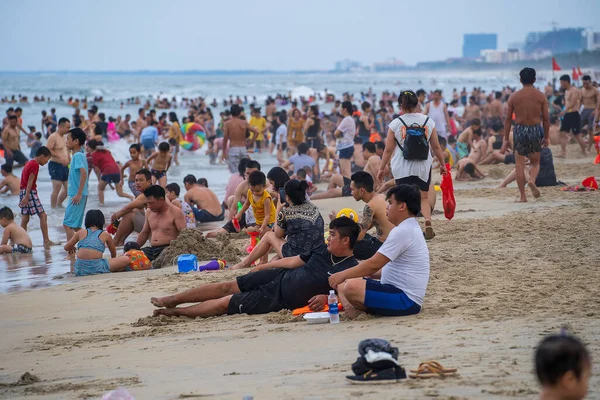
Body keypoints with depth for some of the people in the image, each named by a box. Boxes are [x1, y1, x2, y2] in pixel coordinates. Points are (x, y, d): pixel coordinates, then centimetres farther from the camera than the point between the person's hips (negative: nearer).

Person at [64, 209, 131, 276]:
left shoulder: (80, 233, 12)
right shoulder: (105, 235, 10)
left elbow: (66, 248, 21)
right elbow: (113, 254, 26)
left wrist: (72, 248, 45)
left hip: (79, 270, 3)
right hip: (97, 269, -3)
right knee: (126, 260, 7)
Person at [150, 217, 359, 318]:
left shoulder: (349, 269, -17)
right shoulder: (324, 250, 5)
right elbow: (293, 261, 13)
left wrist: (326, 298, -36)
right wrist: (261, 267, 19)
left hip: (280, 299, -6)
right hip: (281, 276, 6)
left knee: (225, 303, -1)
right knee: (227, 286, 5)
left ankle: (175, 311, 15)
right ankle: (172, 300, 20)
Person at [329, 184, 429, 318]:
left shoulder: (402, 232, -17)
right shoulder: (410, 229, 17)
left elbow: (374, 264, -18)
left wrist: (343, 275, -9)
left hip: (406, 300, -11)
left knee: (352, 287, -30)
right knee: (344, 283, 14)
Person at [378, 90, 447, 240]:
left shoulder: (395, 124, -5)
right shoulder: (428, 122, 1)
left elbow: (388, 150, -2)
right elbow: (436, 146, 6)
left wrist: (382, 168, 9)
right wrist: (442, 164, 18)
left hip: (402, 168, -2)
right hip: (423, 166, 2)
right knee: (424, 197, 12)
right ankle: (428, 220, -14)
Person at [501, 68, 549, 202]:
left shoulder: (514, 97, 1)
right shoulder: (541, 96, 0)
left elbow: (508, 119, 2)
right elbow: (545, 118, 1)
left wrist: (506, 139, 8)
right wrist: (546, 137, 11)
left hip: (519, 130, 0)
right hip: (536, 130, 0)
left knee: (519, 164, 7)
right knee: (535, 162, 15)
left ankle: (522, 196, 3)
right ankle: (532, 180, -16)